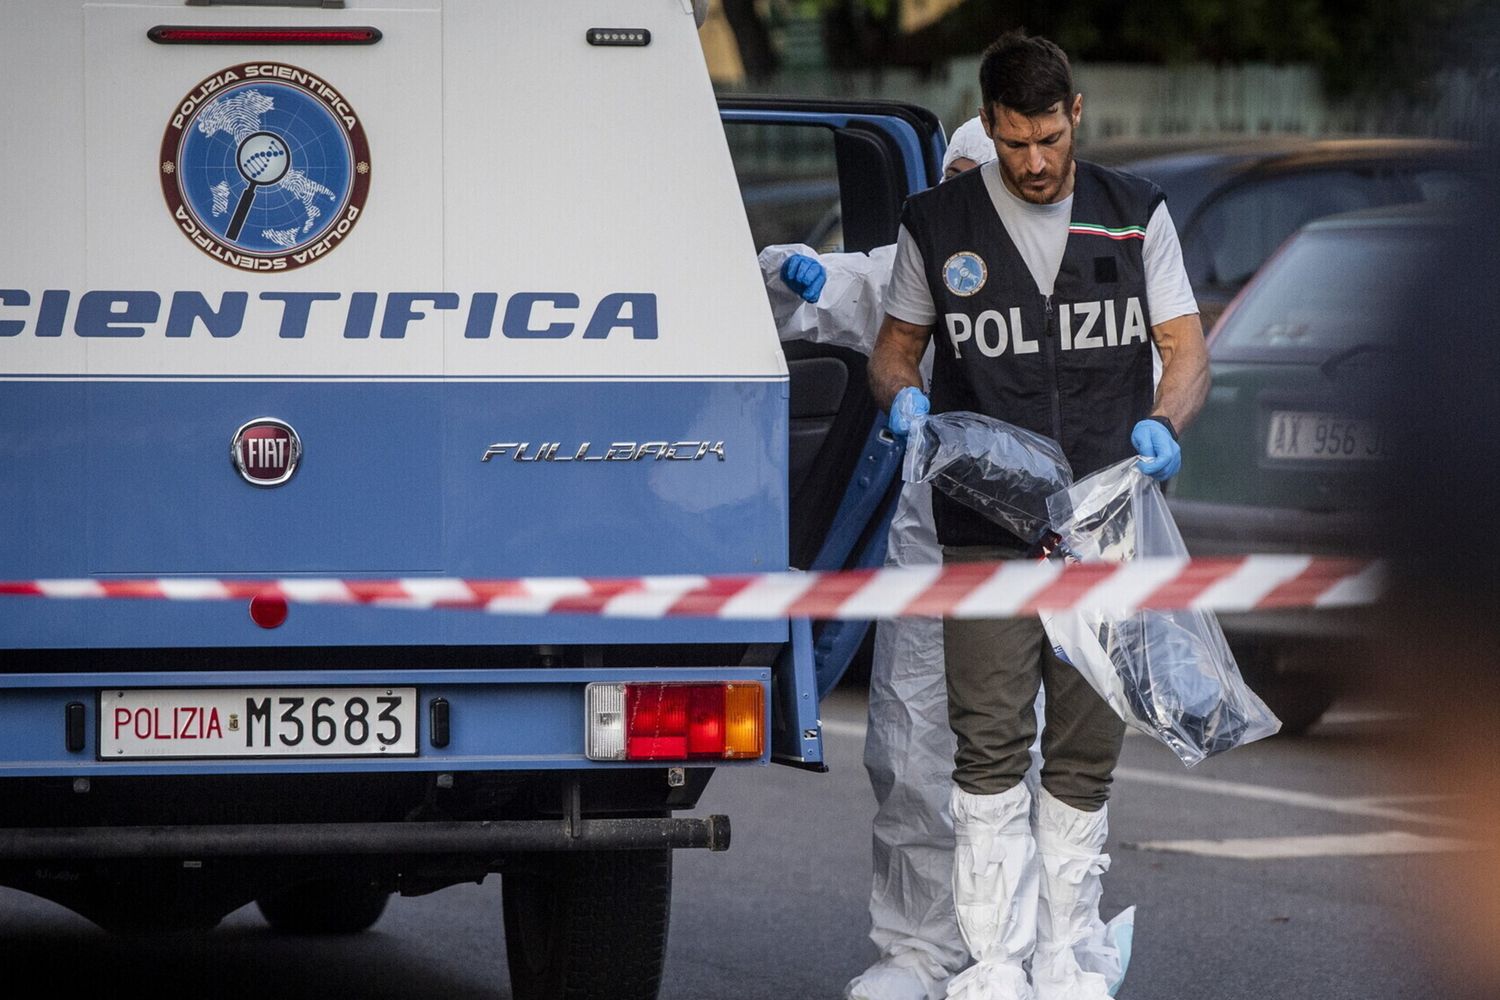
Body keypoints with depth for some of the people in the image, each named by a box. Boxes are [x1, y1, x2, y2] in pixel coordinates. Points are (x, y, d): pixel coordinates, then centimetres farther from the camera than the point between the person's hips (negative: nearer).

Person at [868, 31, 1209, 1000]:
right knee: (990, 746, -8)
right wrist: (901, 396, -9)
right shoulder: (939, 223, 4)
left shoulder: (1135, 213, 7)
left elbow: (1185, 347, 6)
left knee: (1086, 753, 5)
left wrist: (1162, 425, -14)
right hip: (986, 533, -1)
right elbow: (896, 346, 15)